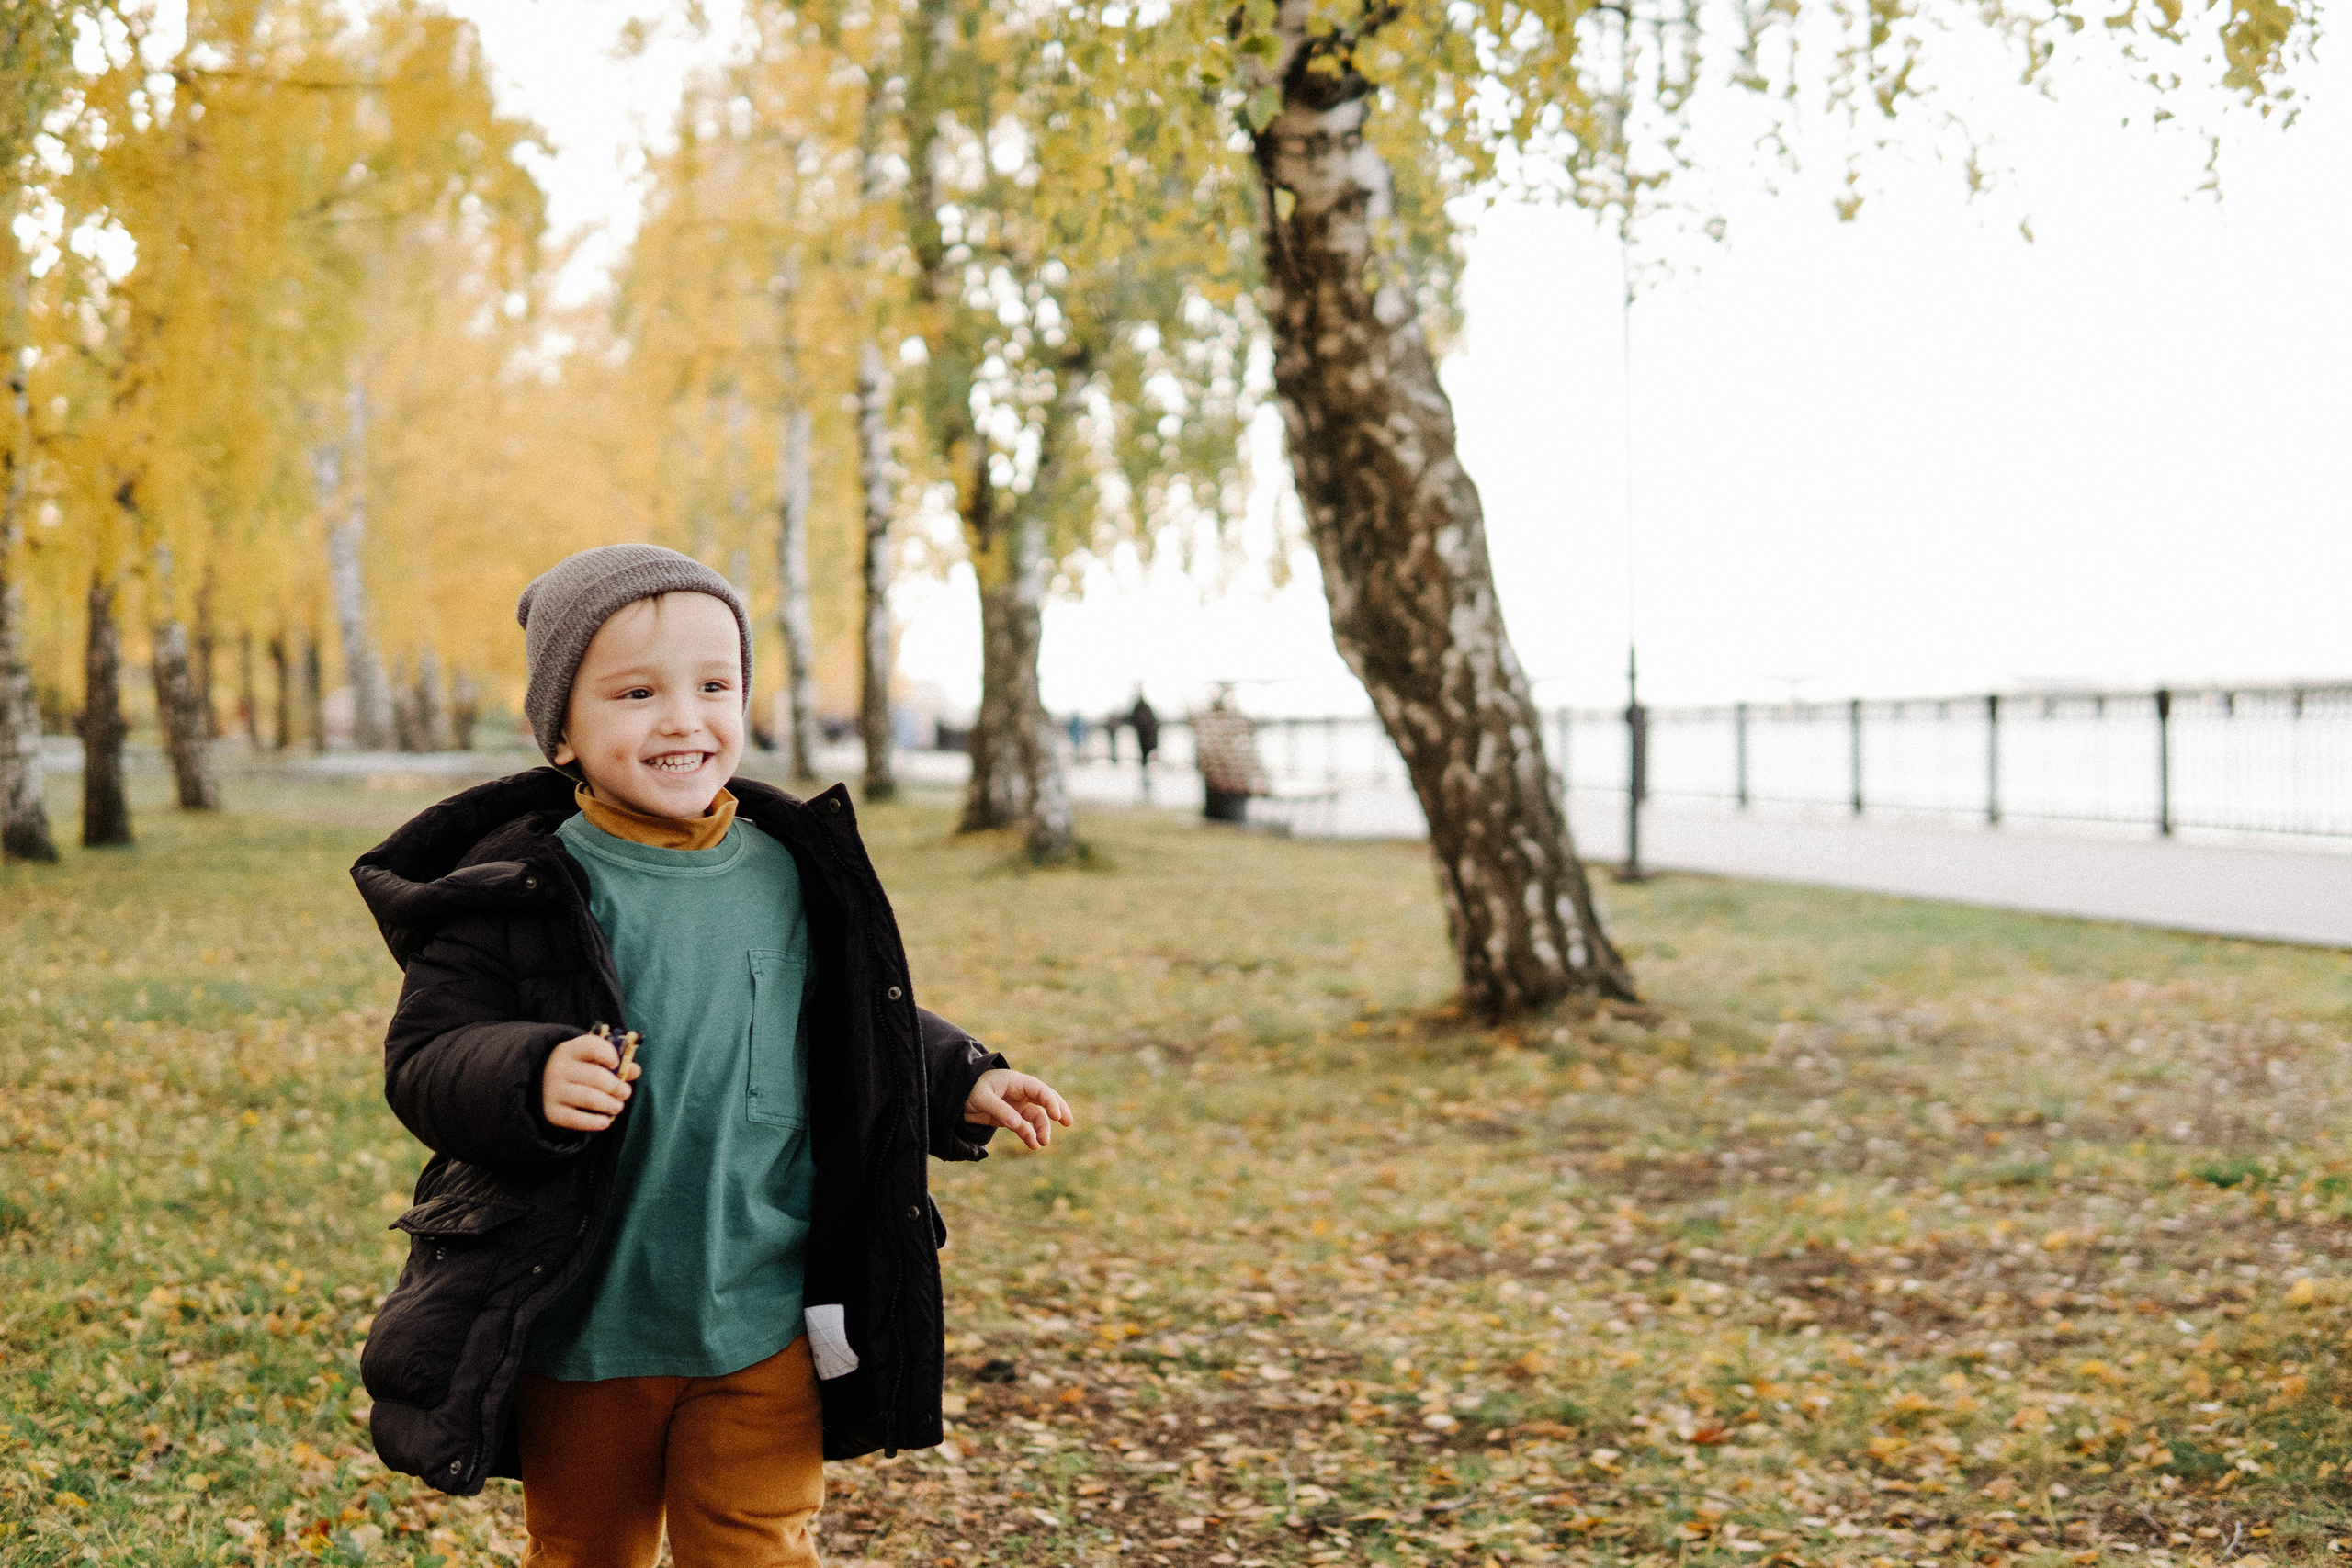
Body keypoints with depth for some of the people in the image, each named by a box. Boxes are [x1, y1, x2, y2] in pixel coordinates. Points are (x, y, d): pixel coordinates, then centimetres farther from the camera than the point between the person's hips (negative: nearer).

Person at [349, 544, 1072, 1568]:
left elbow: (866, 1033, 15)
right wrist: (530, 1079, -32)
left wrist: (965, 1084, 3)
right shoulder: (514, 888, -11)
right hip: (582, 1328, -1)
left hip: (762, 1330, 1)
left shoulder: (795, 874, 0)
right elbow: (423, 1061, -14)